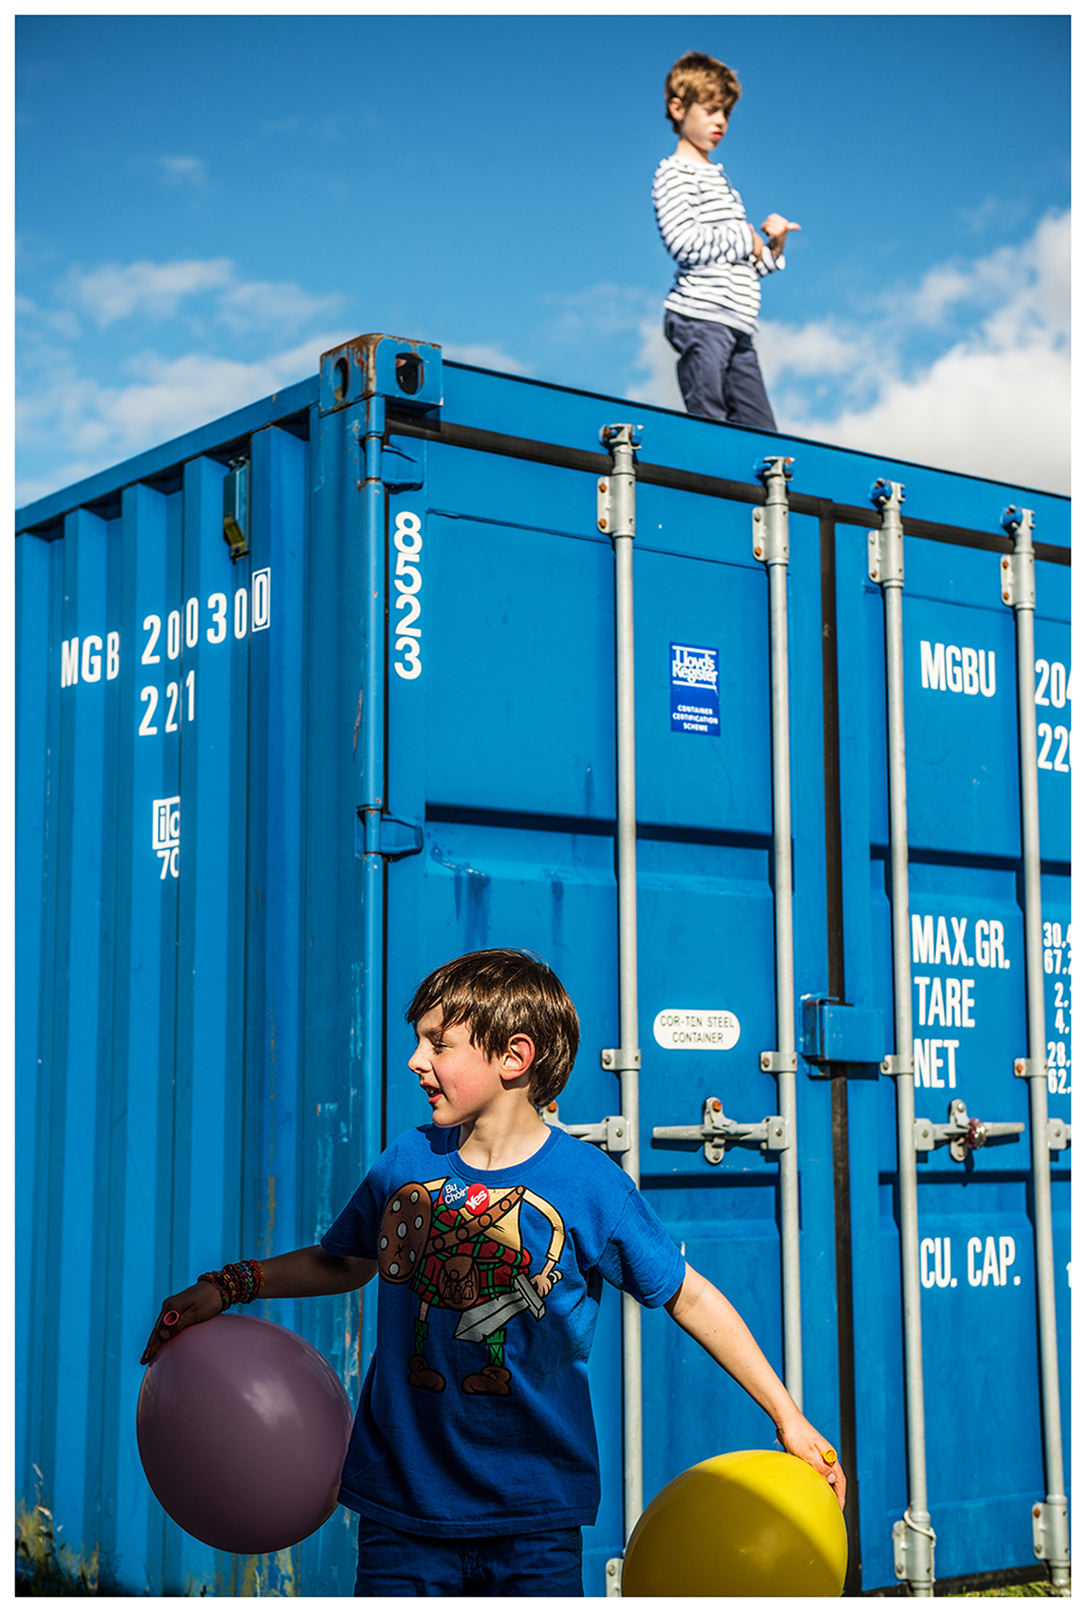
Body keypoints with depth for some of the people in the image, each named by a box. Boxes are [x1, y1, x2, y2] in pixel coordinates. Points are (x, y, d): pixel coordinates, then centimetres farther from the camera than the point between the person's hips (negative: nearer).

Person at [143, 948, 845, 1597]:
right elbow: (341, 1261, 20)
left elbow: (690, 1297, -1)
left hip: (534, 1518, -3)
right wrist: (226, 1288, 10)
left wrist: (788, 1417, -1)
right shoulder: (406, 1162, 2)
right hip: (402, 1508, 3)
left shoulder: (588, 1183, -9)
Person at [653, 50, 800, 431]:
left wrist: (772, 249, 8)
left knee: (763, 435, 0)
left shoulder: (719, 178, 27)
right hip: (699, 317, -9)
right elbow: (683, 242, -18)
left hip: (737, 326, 9)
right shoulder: (674, 173, 0)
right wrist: (745, 240, -6)